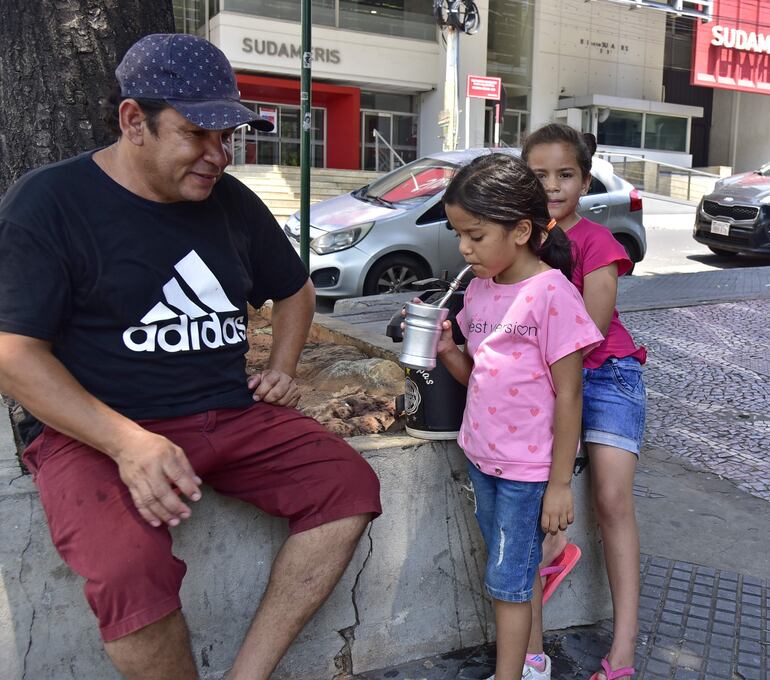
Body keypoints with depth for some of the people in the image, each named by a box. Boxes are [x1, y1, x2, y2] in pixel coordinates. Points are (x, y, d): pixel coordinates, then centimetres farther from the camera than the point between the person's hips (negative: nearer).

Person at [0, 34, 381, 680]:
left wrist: (283, 368, 8)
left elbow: (295, 289, 27)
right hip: (101, 432, -5)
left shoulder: (233, 202, 12)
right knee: (129, 571, -32)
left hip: (234, 415, 5)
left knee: (351, 485, -15)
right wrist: (128, 443, -24)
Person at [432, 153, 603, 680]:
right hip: (481, 454, 7)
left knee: (508, 581, 4)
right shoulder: (479, 288, 3)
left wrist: (559, 483, -13)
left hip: (529, 466, -7)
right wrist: (446, 350, -9)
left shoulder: (552, 294, -19)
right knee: (514, 569, 21)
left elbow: (568, 397, -16)